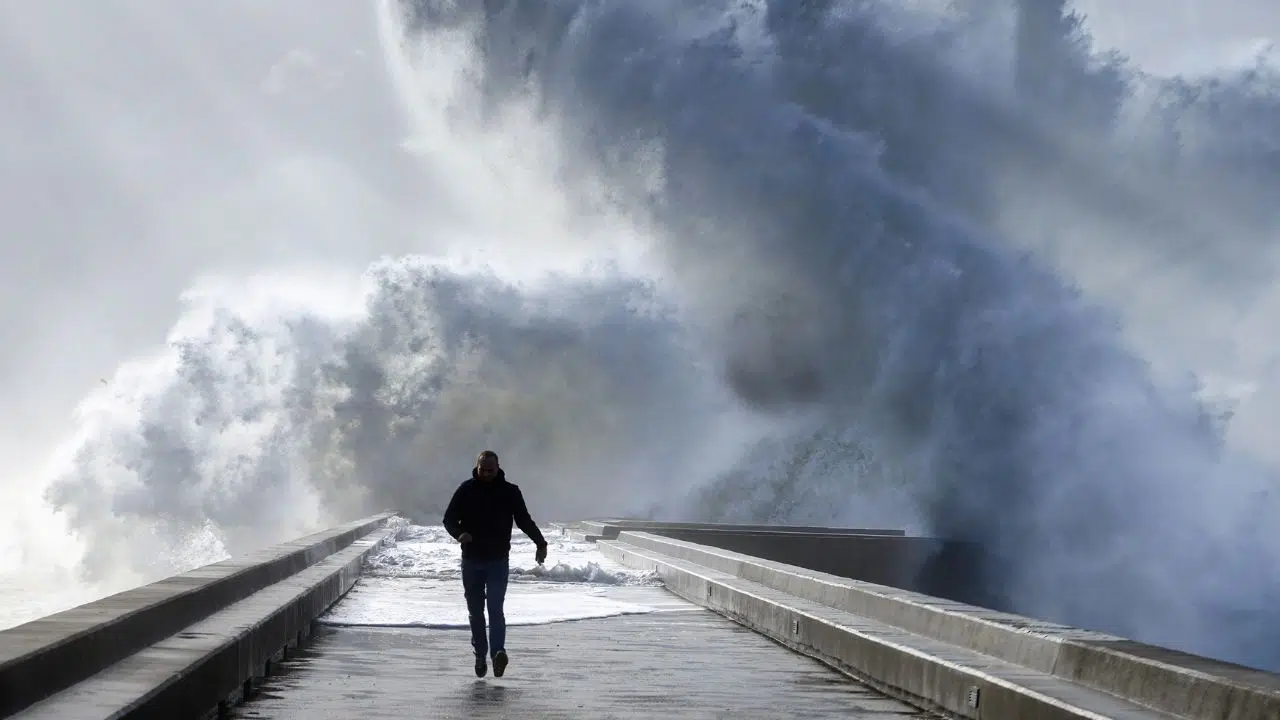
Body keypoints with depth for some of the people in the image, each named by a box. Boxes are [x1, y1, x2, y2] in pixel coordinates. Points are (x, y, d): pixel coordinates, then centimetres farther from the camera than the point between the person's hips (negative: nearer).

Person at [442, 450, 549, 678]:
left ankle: (498, 652, -26)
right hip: (471, 560, 2)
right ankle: (480, 655, 16)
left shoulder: (510, 492, 0)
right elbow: (449, 518, 1)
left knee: (495, 608, -15)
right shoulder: (466, 490, 0)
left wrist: (540, 543, -8)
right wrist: (459, 533, -22)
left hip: (498, 560, -2)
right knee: (475, 611, 8)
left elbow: (524, 520, 5)